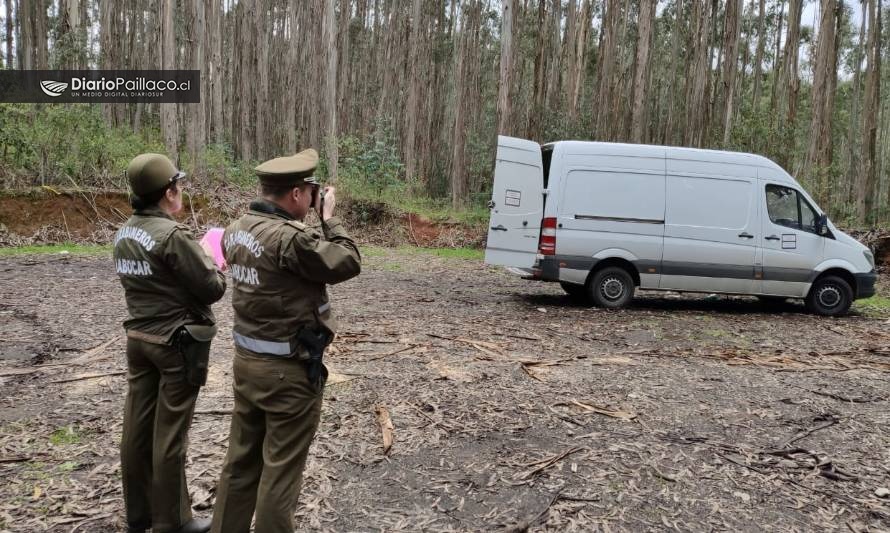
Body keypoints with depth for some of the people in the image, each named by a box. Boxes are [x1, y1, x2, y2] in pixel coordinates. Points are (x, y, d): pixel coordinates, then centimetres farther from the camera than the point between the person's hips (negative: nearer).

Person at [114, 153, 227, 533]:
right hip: (176, 343, -8)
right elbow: (212, 288, -16)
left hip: (138, 338, 8)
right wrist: (217, 266, 3)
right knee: (169, 433, 2)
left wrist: (197, 259, 10)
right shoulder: (173, 235, -20)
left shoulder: (124, 233, 5)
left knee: (138, 427, 14)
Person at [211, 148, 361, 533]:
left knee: (241, 459, 20)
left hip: (246, 360, 9)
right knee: (281, 468, 7)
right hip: (288, 371, -8)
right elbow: (348, 264, -14)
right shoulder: (291, 238, -25)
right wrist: (328, 217, -3)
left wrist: (312, 221, 9)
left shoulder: (237, 228, 2)